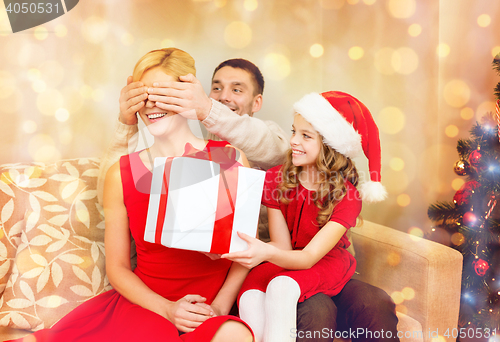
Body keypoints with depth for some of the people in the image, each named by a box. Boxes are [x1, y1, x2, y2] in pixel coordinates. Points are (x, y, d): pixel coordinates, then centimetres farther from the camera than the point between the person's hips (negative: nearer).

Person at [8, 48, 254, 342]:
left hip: (212, 309, 0)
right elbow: (117, 267, 6)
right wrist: (167, 309, -10)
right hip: (145, 303, 0)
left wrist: (220, 305, -12)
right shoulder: (121, 174, 3)